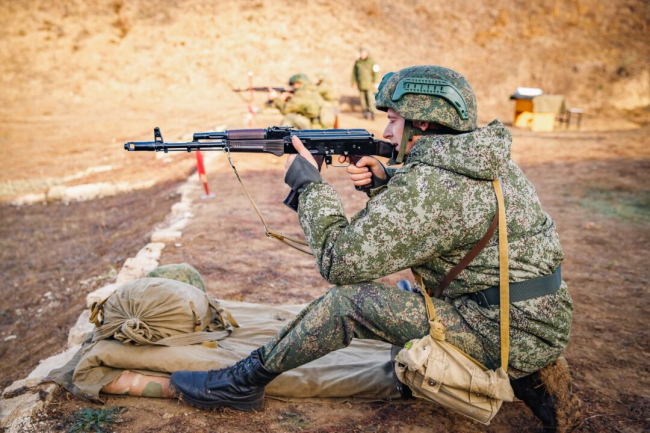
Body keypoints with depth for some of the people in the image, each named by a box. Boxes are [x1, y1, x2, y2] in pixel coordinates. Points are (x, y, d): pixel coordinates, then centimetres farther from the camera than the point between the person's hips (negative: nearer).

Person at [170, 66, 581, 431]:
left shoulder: (432, 182, -23)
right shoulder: (485, 154, 5)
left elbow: (340, 261, -21)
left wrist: (310, 184, -8)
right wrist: (383, 182, 3)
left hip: (512, 334, -9)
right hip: (545, 320, 9)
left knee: (350, 301, -13)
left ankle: (243, 382, 6)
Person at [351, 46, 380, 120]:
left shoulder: (371, 61, 1)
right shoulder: (357, 62, 10)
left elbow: (375, 73, -1)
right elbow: (354, 73, 12)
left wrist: (374, 83, -7)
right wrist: (354, 82, 6)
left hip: (369, 84, -3)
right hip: (361, 84, 3)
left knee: (370, 98, -10)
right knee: (362, 98, 2)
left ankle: (372, 112, -8)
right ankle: (365, 112, 10)